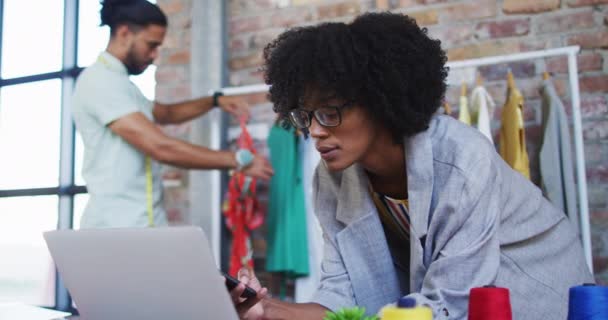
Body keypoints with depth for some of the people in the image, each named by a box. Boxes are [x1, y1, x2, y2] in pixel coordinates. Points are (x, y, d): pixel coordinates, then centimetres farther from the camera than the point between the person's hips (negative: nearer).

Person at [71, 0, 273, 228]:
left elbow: (166, 113, 34)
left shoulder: (118, 82, 18)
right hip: (117, 226, -9)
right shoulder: (100, 81, -14)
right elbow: (162, 147, -23)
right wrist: (240, 160, -17)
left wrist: (215, 101, 17)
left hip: (147, 222, 9)